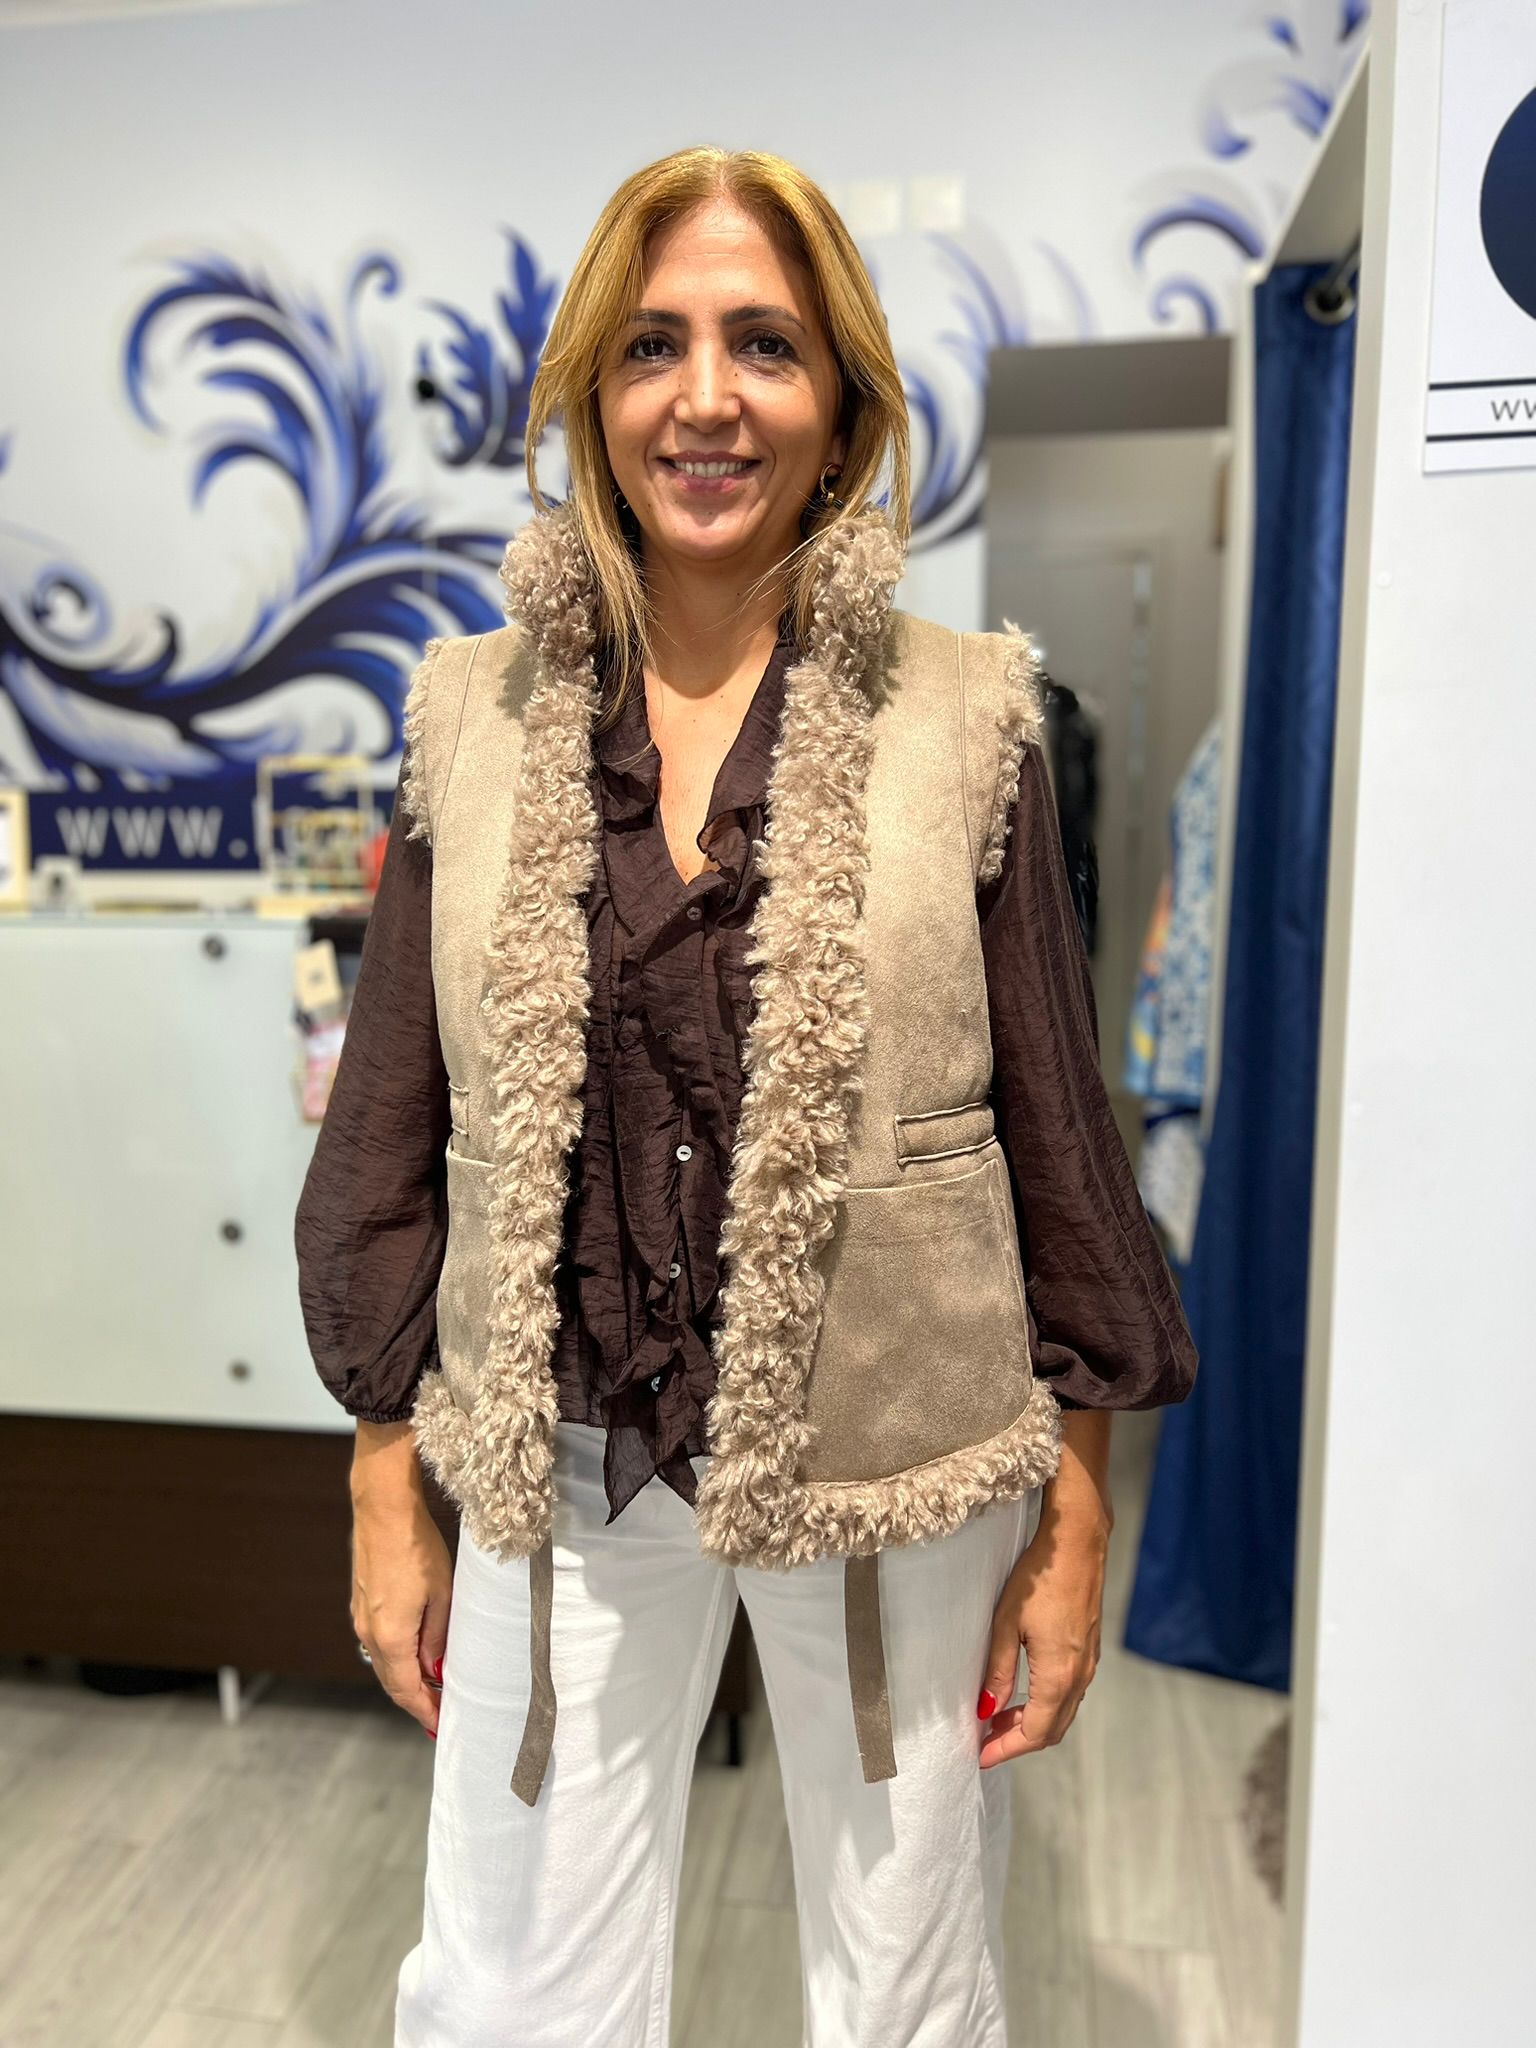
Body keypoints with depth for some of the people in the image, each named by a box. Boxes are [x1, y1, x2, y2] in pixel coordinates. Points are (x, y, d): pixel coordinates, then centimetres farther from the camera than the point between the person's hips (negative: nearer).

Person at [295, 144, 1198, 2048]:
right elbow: (389, 1125, 3)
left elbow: (1056, 1126, -2)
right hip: (555, 1466, 2)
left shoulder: (960, 716, -5)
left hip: (896, 1469, -1)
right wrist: (387, 1487, 4)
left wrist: (1076, 1520, 0)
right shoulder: (474, 710, 0)